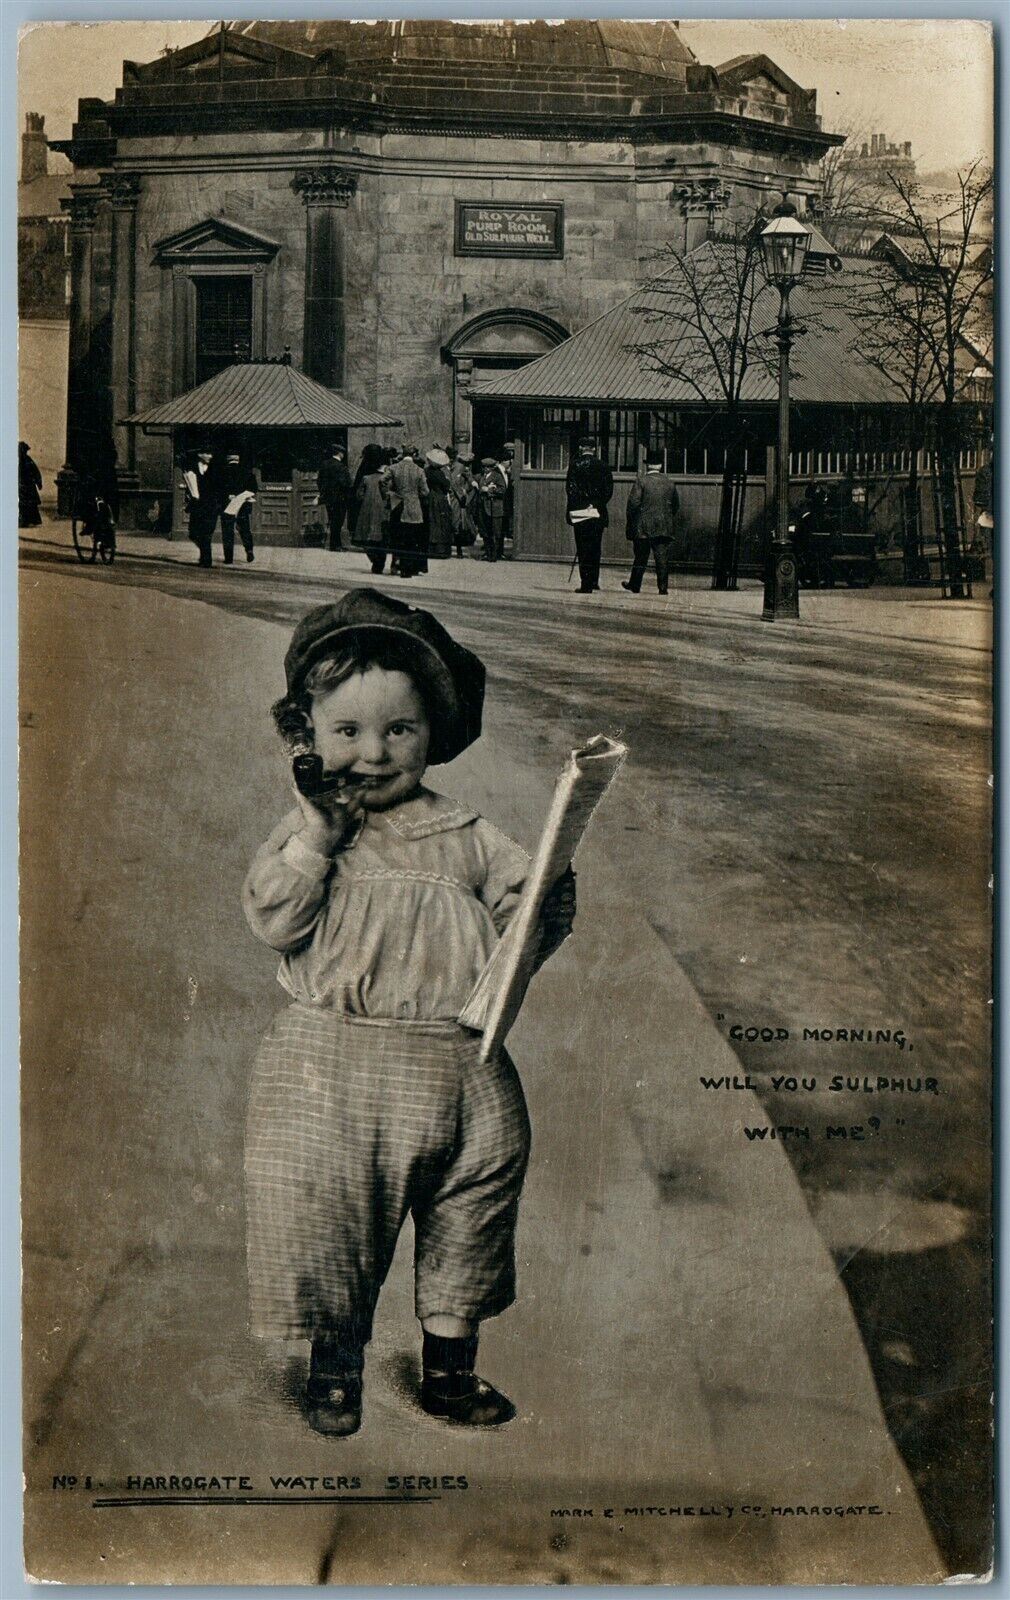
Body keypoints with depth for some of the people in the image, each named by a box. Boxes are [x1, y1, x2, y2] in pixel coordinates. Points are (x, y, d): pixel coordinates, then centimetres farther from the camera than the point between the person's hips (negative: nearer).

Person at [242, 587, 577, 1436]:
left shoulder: (466, 836, 7)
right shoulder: (306, 830, 4)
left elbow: (522, 915, 6)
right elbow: (272, 920, -9)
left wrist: (550, 880, -13)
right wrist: (316, 836, -15)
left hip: (456, 1062, 2)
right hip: (328, 1062, -1)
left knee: (473, 1200, 10)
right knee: (319, 1206, 3)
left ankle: (450, 1363, 30)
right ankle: (336, 1367, 25)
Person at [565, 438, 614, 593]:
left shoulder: (575, 465, -4)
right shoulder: (603, 467, 4)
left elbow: (570, 488, -9)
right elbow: (609, 490, 1)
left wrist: (574, 507, -3)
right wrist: (599, 504, 10)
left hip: (580, 512, -3)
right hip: (599, 514, 3)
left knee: (583, 549, 0)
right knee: (595, 548, 15)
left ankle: (586, 585, -4)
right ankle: (593, 582, 20)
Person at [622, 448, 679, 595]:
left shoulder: (641, 481, -7)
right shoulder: (670, 483, 5)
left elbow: (633, 503, -11)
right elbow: (676, 506, 12)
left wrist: (631, 523, 0)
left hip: (643, 528, -2)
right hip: (664, 528, 2)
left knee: (640, 557, 7)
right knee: (662, 557, 2)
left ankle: (635, 585, 16)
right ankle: (663, 587, -1)